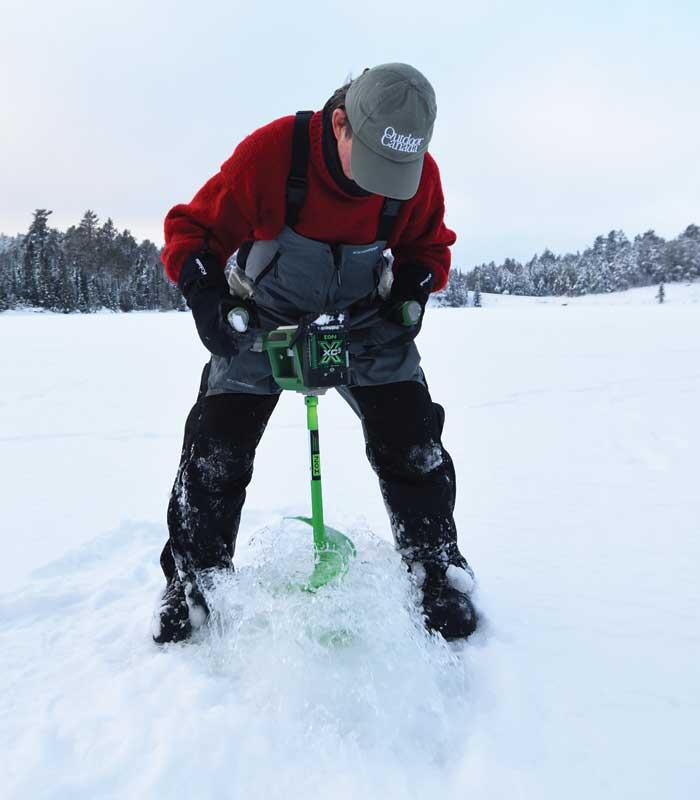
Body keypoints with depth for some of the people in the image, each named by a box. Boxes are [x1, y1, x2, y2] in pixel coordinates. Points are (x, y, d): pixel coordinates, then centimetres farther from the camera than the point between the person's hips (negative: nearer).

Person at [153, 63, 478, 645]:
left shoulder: (421, 174, -16)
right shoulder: (269, 151, -26)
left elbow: (429, 248, 4)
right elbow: (192, 227, -14)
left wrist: (411, 297, -15)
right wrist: (204, 294, -29)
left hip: (365, 318, 2)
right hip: (265, 315, -1)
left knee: (411, 439, -8)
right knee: (216, 447, -4)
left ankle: (438, 571, 14)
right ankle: (192, 580, 17)